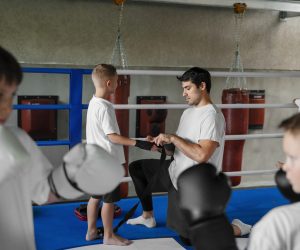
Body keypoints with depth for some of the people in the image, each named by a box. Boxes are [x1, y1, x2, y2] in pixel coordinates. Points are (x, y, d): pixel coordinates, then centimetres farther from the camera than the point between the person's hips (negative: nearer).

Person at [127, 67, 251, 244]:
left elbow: (201, 155, -32)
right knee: (136, 168, 15)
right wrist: (163, 143, -8)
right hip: (175, 171, 9)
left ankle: (237, 229, 20)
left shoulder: (212, 116, -22)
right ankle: (148, 216, 28)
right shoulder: (188, 112, 8)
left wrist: (173, 138, -26)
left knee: (190, 238, 2)